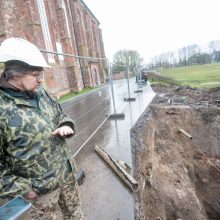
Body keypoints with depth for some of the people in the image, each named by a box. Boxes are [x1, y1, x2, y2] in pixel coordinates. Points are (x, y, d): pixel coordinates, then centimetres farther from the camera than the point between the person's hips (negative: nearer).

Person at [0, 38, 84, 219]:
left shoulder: (41, 94, -1)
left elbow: (60, 115, 12)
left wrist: (65, 126, -9)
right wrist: (20, 189, -16)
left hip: (67, 172, 6)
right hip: (39, 190, -6)